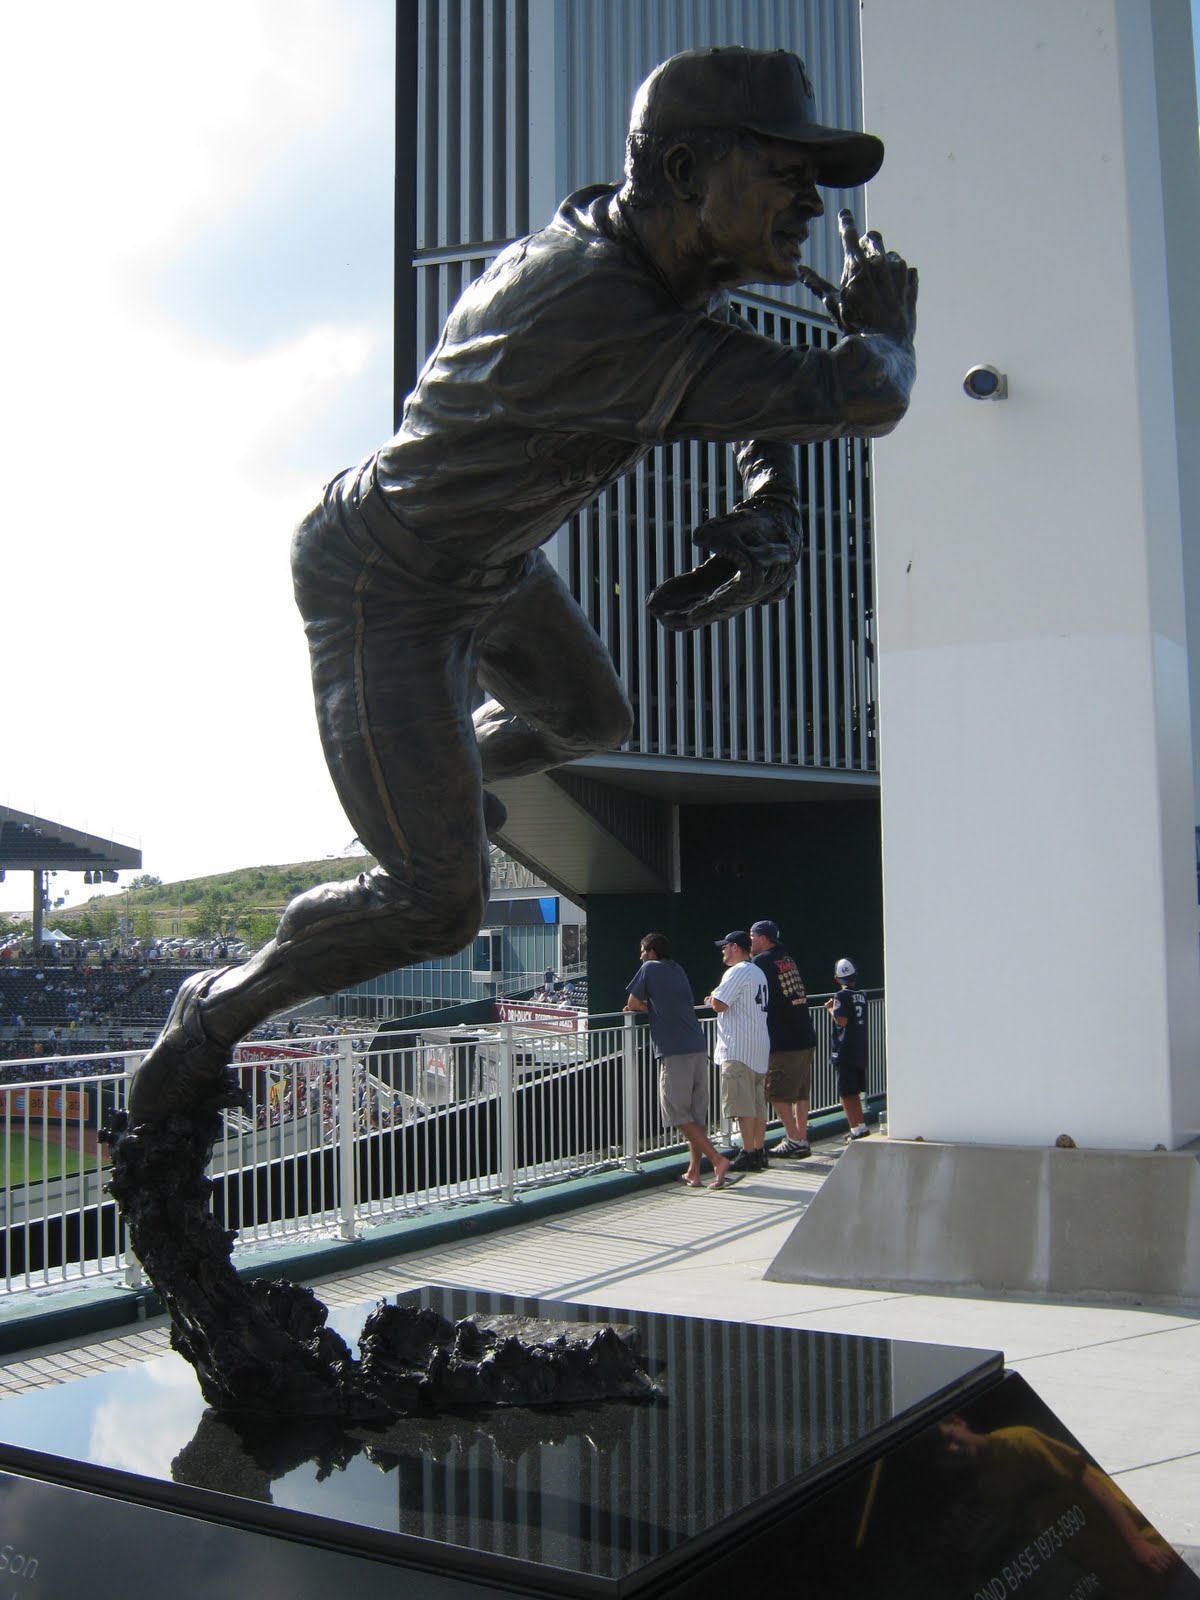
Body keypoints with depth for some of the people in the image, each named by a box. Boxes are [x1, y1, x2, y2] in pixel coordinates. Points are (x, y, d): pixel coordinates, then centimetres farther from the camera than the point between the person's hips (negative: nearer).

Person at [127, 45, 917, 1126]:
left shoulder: (640, 241, -10)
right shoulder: (597, 316, -39)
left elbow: (765, 392, 5)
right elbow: (860, 400, -40)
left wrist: (772, 514, -15)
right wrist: (882, 319, -16)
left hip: (494, 563, 9)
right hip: (383, 593, -9)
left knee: (592, 723, 30)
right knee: (437, 905, -10)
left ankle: (443, 770, 61)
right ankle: (219, 1012, 15)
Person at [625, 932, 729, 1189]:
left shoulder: (649, 969, 1)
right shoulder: (678, 970, 21)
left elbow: (633, 1004, 2)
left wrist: (643, 1005, 21)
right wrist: (650, 1006, 22)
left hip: (674, 1052, -7)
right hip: (698, 1047, 7)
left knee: (677, 1113, -2)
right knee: (697, 1113, 9)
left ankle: (717, 1159, -13)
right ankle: (694, 1171, 11)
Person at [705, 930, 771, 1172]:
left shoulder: (737, 972, -12)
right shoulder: (758, 973, 18)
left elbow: (719, 1005, -18)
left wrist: (712, 998, 4)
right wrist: (717, 999, 20)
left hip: (738, 1048, -10)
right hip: (760, 1047, 10)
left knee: (742, 1104, -7)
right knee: (758, 1103, 11)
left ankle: (748, 1153, -6)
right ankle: (759, 1151, 14)